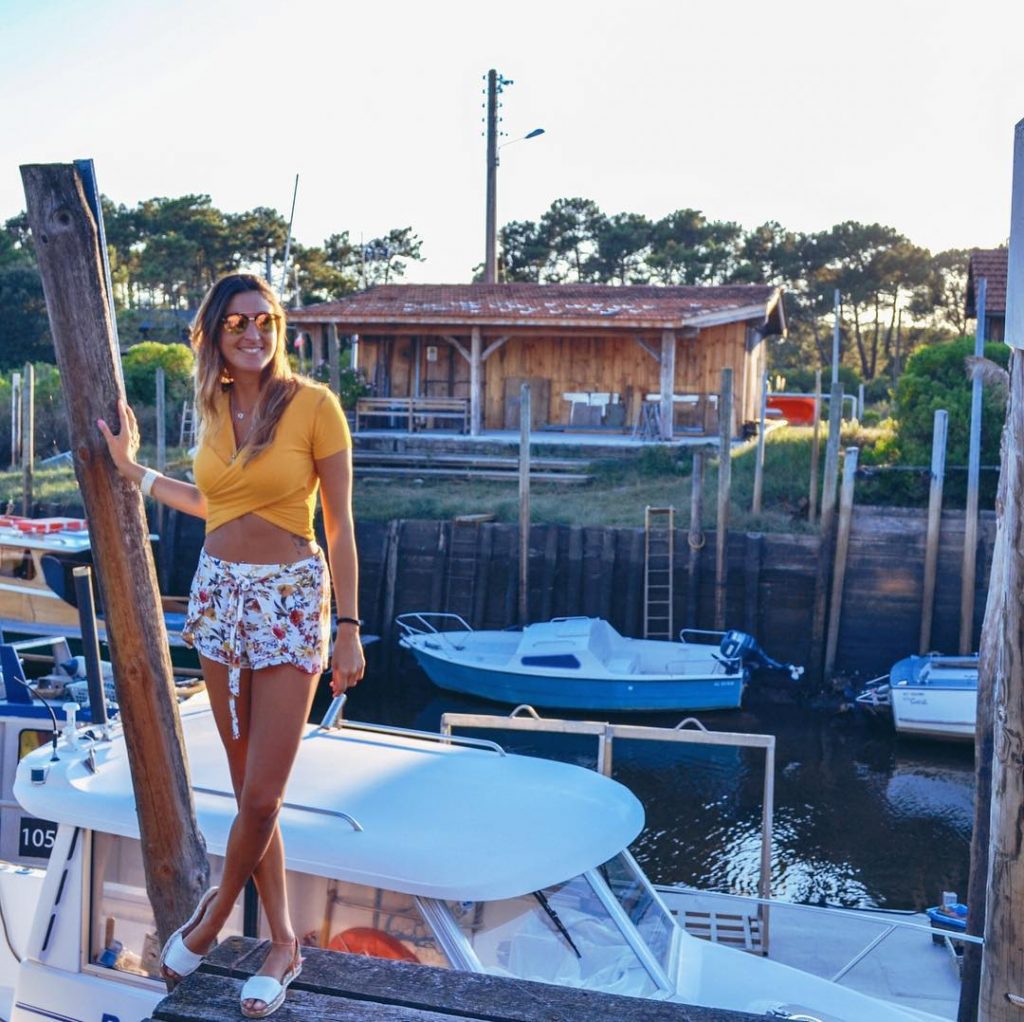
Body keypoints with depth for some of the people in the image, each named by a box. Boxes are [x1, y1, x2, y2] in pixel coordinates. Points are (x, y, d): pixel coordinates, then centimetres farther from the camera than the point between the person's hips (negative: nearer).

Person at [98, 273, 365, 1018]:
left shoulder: (313, 405, -10)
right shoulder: (214, 410, 7)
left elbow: (340, 526, -8)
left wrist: (348, 630, -10)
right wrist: (135, 469, 21)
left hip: (289, 599, -5)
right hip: (219, 593, 6)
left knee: (262, 794, -3)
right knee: (247, 787, 10)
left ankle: (216, 912, 27)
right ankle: (282, 943, 25)